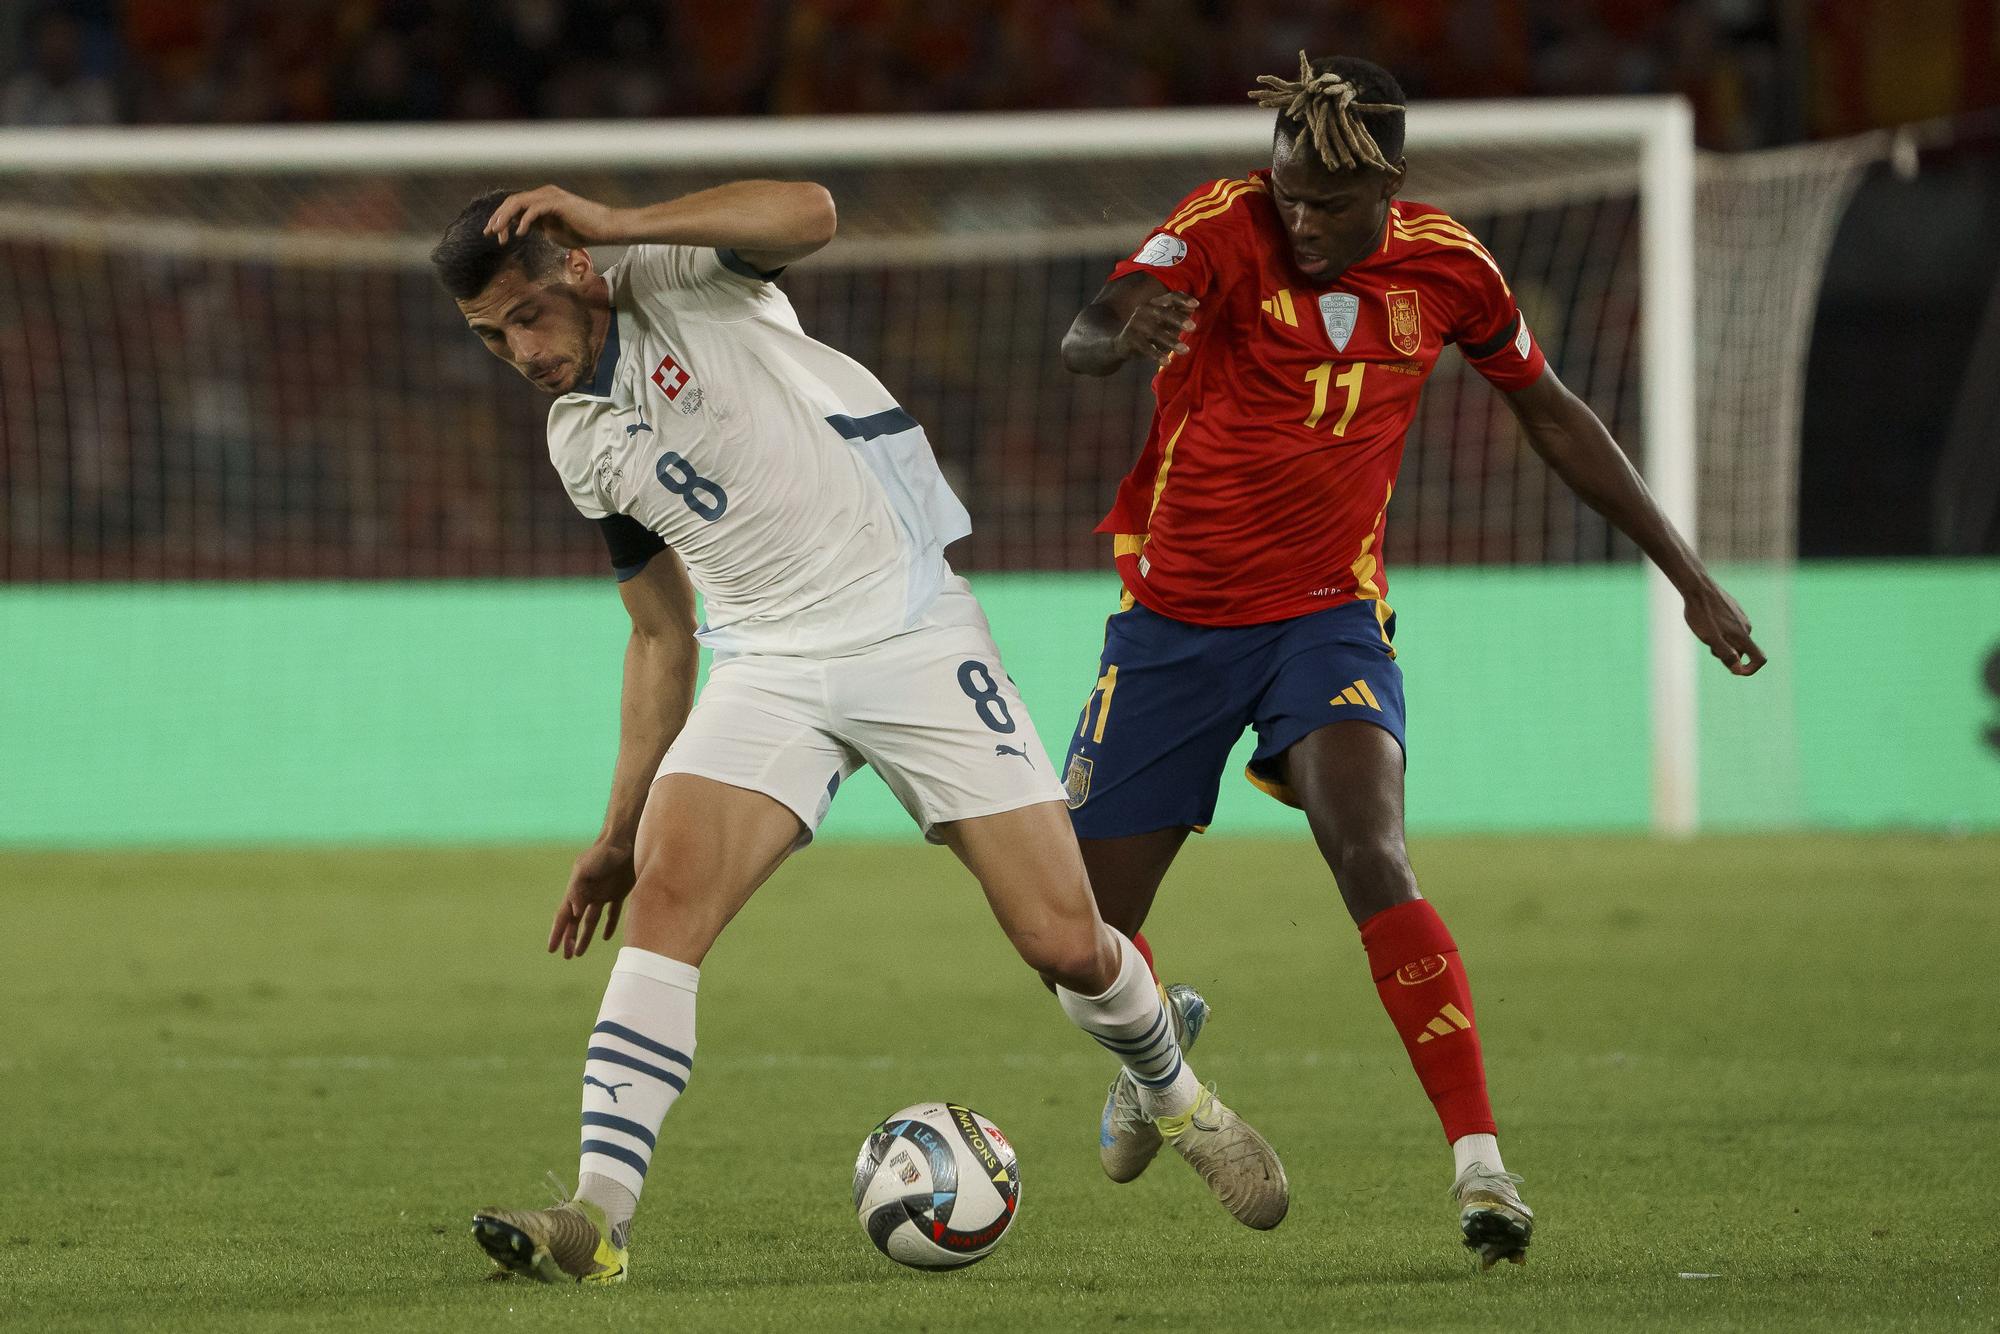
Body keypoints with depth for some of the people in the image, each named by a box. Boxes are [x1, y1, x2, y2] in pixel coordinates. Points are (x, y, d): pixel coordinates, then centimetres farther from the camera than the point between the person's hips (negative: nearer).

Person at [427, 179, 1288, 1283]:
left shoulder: (671, 276, -5)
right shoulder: (580, 445, 10)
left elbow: (808, 214, -27)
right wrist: (617, 831, 14)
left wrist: (613, 224, -31)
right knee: (664, 893, -22)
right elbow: (661, 633, 18)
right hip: (769, 670, 4)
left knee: (1066, 946, -6)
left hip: (914, 636, -4)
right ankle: (597, 1215, -28)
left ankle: (1174, 1099, 27)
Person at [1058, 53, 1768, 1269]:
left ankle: (1481, 1164, -27)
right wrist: (1122, 335, -63)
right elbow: (1089, 338, -36)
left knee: (1373, 863, -27)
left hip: (1327, 616, 0)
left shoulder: (1446, 267, -6)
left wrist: (1687, 572, 12)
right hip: (1174, 618, 0)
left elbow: (1550, 412, 11)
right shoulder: (1224, 228, -17)